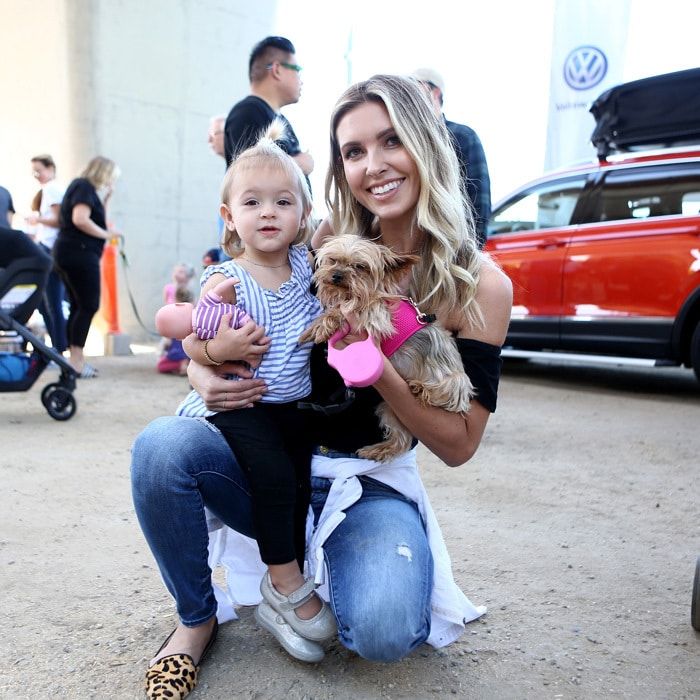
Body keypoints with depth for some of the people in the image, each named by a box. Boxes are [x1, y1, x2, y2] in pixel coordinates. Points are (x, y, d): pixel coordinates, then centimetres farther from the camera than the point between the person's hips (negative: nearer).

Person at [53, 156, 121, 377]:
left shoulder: (85, 188, 22)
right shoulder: (84, 186, -6)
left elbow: (97, 220, 20)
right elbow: (80, 219, -21)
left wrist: (104, 199, 13)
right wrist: (105, 234, -12)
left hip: (71, 253, 10)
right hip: (79, 253, -10)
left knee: (78, 307, 10)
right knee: (89, 306, -10)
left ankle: (75, 360, 12)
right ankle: (76, 360, -13)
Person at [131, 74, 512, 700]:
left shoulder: (481, 287, -7)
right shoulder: (323, 248, -3)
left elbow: (458, 446, -8)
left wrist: (380, 372, -23)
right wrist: (206, 375, -19)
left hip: (371, 484, -1)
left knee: (383, 631, -29)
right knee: (162, 446, -27)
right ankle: (198, 617, 0)